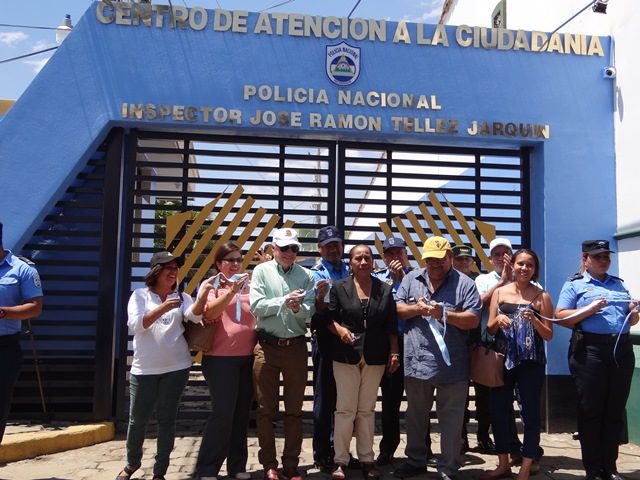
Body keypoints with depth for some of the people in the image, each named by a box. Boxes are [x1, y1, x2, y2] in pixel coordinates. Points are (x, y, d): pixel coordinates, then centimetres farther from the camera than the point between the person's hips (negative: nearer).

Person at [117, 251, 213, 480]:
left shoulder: (181, 297, 5)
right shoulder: (140, 295, 1)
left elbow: (195, 315, -14)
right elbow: (134, 325, -13)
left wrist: (202, 295, -33)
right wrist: (162, 308, -25)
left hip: (176, 368, 1)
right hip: (144, 369, -1)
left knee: (167, 420, 7)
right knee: (137, 420, 9)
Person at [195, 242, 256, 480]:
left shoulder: (248, 284, 10)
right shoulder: (211, 285, 0)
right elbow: (209, 313, -17)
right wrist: (231, 291, -26)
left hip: (248, 357, 4)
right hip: (221, 357, -4)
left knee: (242, 413, 9)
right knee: (223, 412, -6)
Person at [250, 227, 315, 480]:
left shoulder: (306, 275, 3)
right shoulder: (262, 271, -1)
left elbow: (310, 311, -4)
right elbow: (256, 305, -11)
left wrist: (297, 308, -25)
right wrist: (283, 302, -19)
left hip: (296, 346, 2)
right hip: (267, 345, -1)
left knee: (295, 409, 11)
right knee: (266, 408, 7)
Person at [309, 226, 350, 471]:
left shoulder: (351, 270, 9)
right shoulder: (314, 274, -2)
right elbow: (314, 314, -7)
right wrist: (320, 296, -25)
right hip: (325, 340, -3)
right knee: (324, 399, 5)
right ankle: (322, 454, 17)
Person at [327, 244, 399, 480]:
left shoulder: (384, 290, 6)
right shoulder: (340, 287, 1)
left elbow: (391, 325, 6)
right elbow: (329, 317, 1)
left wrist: (394, 352, 1)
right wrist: (339, 329, -18)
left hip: (375, 357, 2)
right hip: (346, 355, -2)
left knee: (367, 409, 11)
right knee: (345, 408, 1)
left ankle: (366, 459, 20)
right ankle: (340, 460, 10)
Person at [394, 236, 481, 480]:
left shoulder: (464, 284, -2)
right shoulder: (411, 279, 9)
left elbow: (473, 320, -9)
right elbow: (397, 309, 6)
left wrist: (444, 314, -20)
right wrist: (416, 309, -13)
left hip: (452, 365, -3)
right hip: (416, 362, 3)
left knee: (451, 419, 6)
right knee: (415, 416, 17)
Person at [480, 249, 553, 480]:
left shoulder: (542, 296, 0)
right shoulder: (499, 292, 5)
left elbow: (548, 335, -1)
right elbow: (489, 329, 5)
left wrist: (534, 320, -18)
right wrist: (498, 319, -16)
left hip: (531, 362, -2)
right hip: (503, 360, 3)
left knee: (530, 413, 3)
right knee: (498, 410, 9)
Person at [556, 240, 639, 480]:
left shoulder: (619, 284, 20)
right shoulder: (574, 285, 4)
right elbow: (560, 316, -6)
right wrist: (589, 309, -16)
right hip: (590, 350, -5)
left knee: (615, 411, 9)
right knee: (590, 411, 1)